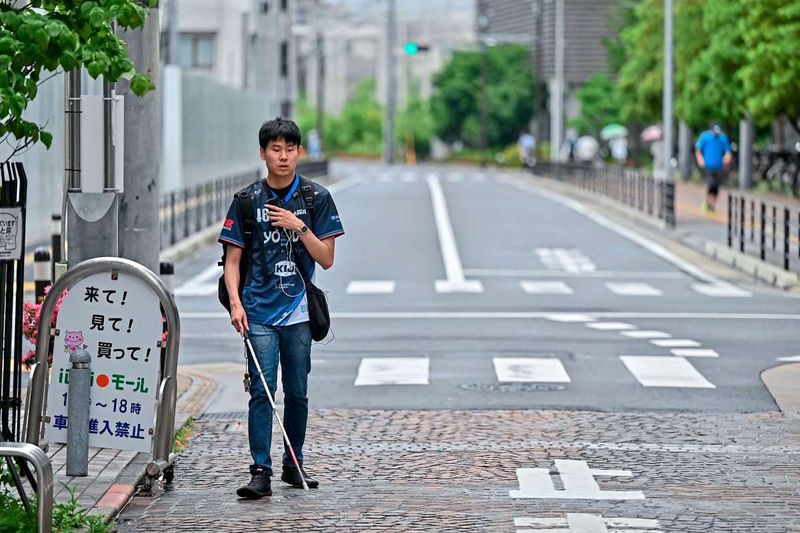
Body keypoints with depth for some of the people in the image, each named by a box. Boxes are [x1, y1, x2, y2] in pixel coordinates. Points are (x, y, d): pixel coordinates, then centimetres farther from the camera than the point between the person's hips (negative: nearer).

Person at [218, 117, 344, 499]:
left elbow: (326, 259, 1)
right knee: (262, 391, -9)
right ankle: (261, 472, -10)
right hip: (259, 311, -1)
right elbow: (233, 259, 4)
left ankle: (294, 465, 23)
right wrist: (235, 302, -9)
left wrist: (298, 226, -11)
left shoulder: (317, 198, 4)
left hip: (299, 311, 1)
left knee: (297, 392, 9)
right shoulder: (247, 200, 3)